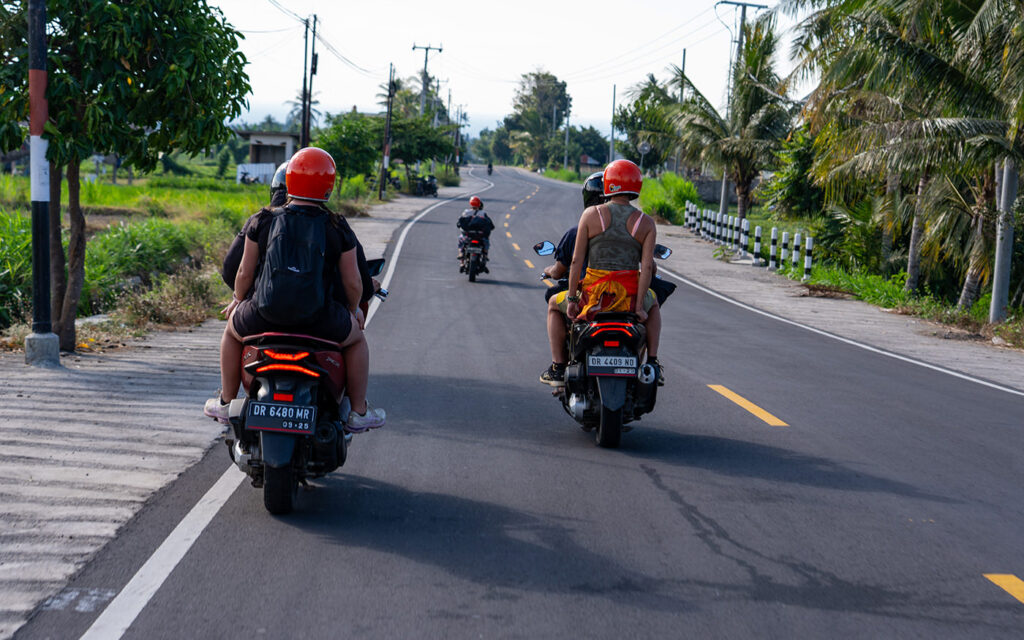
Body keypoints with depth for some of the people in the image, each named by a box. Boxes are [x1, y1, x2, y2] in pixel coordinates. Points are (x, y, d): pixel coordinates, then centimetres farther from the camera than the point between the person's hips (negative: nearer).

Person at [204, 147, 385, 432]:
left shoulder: (263, 221, -2)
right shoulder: (338, 229, -4)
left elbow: (244, 273, 2)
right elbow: (353, 284, -1)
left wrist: (237, 300, 23)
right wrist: (354, 309, 21)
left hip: (264, 315, 1)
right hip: (319, 318, -1)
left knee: (233, 330, 35)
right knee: (356, 338, 30)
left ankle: (226, 402, 42)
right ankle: (359, 411, 30)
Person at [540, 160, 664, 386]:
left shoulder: (591, 214, -2)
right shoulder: (646, 223, 1)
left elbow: (577, 260, -5)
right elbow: (647, 267, -7)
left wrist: (572, 299, 1)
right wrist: (640, 306, -4)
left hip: (594, 296, -1)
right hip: (630, 297, 2)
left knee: (555, 304, 29)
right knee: (653, 304, 38)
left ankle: (558, 368, 23)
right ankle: (653, 363, 25)